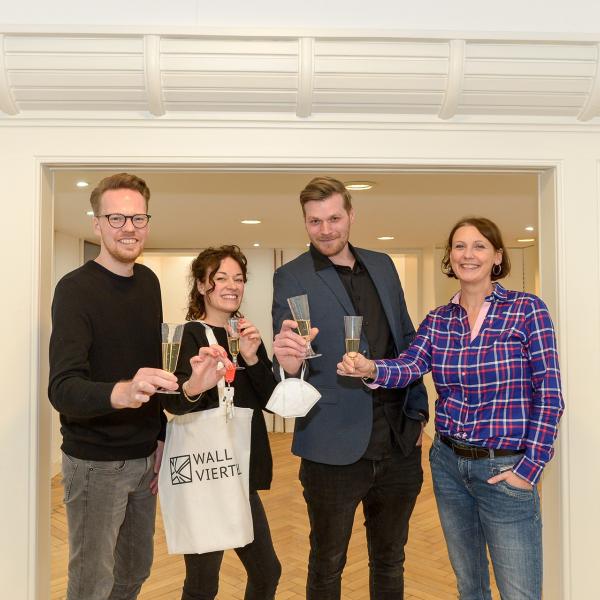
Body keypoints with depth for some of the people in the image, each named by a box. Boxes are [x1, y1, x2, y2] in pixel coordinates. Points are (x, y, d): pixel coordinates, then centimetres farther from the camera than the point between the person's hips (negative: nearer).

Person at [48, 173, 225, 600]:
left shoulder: (148, 281, 5)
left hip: (145, 457, 6)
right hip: (95, 462, -6)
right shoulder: (75, 288, -16)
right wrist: (121, 392, -45)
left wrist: (161, 436, 6)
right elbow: (62, 388, -26)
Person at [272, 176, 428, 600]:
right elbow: (288, 363, -9)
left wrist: (417, 412, 9)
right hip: (335, 449, -4)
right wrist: (289, 363, -32)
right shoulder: (291, 278, -7)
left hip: (400, 444, 4)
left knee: (390, 562, 22)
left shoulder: (383, 266, 7)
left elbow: (407, 342, 13)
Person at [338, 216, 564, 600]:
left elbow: (549, 394, -9)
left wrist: (530, 468, -12)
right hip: (448, 463, 4)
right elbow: (409, 367, -11)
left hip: (504, 469, -4)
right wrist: (371, 368, -32)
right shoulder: (437, 320, 4)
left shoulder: (527, 309, -8)